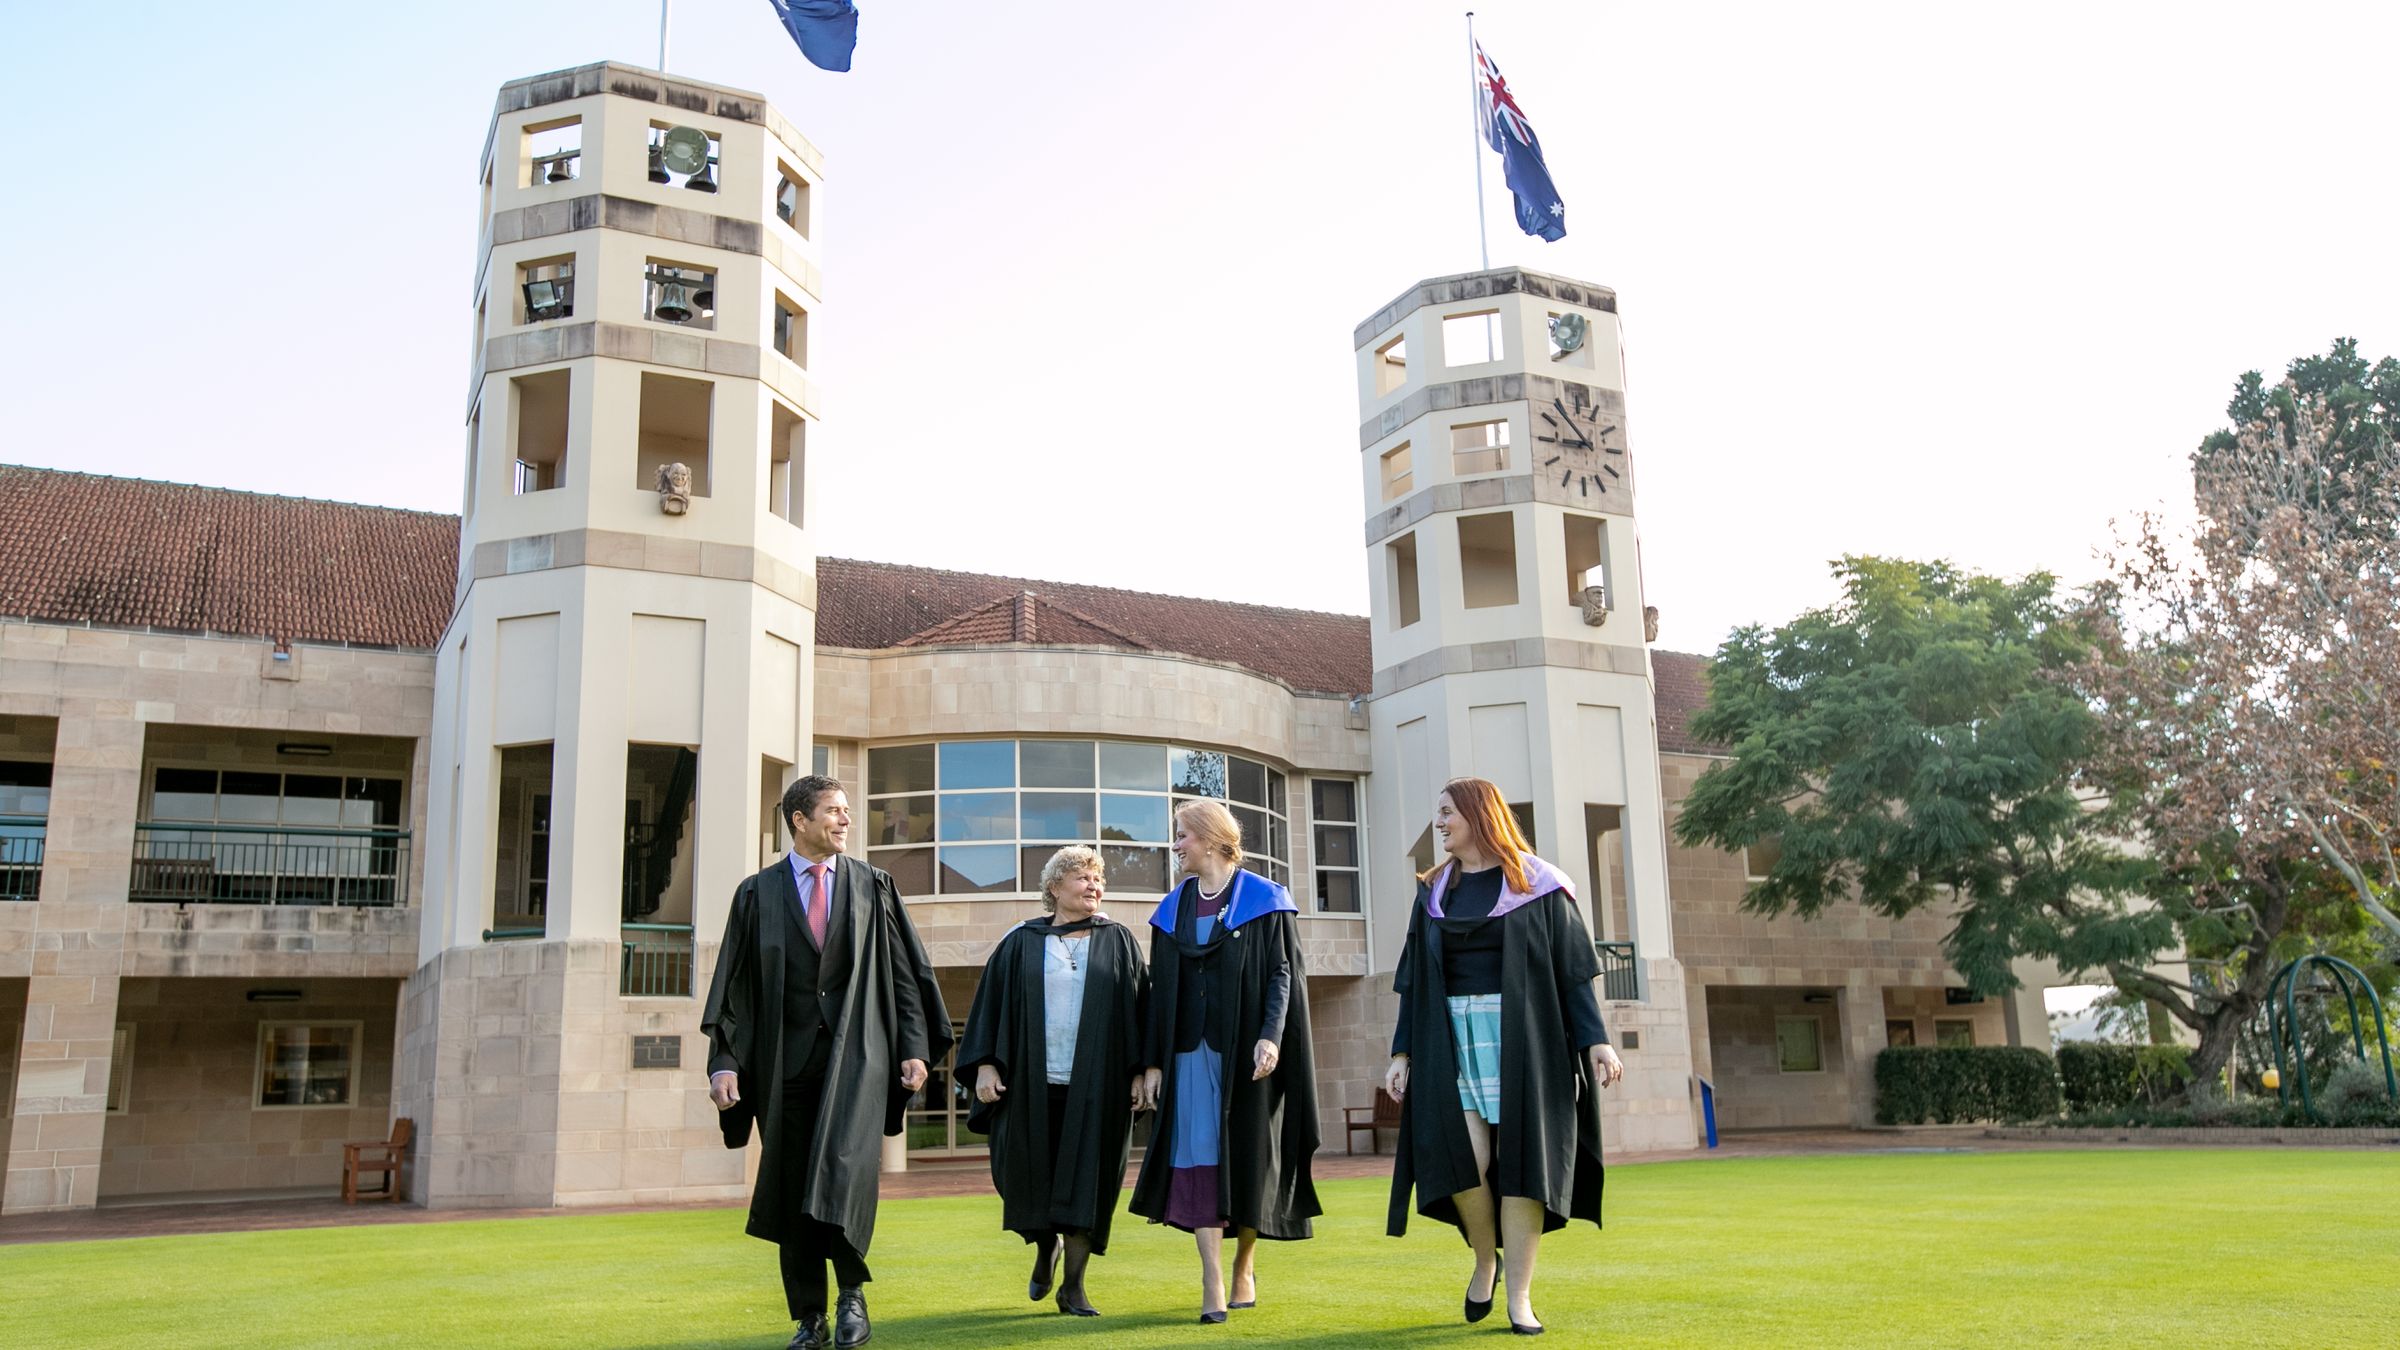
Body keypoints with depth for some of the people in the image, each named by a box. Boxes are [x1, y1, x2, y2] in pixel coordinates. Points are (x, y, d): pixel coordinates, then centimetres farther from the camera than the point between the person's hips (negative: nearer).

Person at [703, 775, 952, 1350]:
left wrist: (915, 1046, -1)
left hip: (856, 1051, -1)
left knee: (844, 1166, -19)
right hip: (788, 1058, 1)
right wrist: (724, 1060, -5)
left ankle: (852, 1292, 1)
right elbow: (733, 983, 4)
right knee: (792, 1188, 5)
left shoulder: (873, 886, 8)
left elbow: (904, 971, 7)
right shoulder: (758, 894, 6)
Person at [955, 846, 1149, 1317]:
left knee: (1085, 1181, -1)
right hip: (1033, 1083, 1)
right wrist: (986, 1064, -4)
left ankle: (1073, 1286, 9)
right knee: (1032, 1175, 7)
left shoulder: (1118, 942, 7)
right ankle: (1046, 1247, 37)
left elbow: (1139, 1009, 4)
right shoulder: (1022, 943, 7)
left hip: (1096, 1084, 0)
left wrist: (1140, 1071, -3)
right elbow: (993, 1004, 5)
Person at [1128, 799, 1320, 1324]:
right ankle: (1212, 1286, -5)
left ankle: (1244, 1265, 24)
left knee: (1246, 1156, 3)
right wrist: (1153, 1061, 6)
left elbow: (1283, 973, -6)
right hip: (1191, 1049, 3)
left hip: (1245, 1048, -3)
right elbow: (1160, 990, 11)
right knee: (1198, 1157, -6)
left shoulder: (1262, 899, 0)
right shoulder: (1172, 909, 12)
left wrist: (1271, 1036, -19)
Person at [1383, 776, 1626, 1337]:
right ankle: (1484, 1259, 13)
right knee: (1462, 1154, -13)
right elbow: (1416, 981, 12)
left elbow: (1571, 968, -1)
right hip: (1453, 1038, 3)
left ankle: (1519, 1294, 3)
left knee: (1519, 1157, -6)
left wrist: (1596, 1040, -10)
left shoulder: (1537, 885, 1)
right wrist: (1402, 1052, 6)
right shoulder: (1434, 892, 12)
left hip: (1522, 1036, -2)